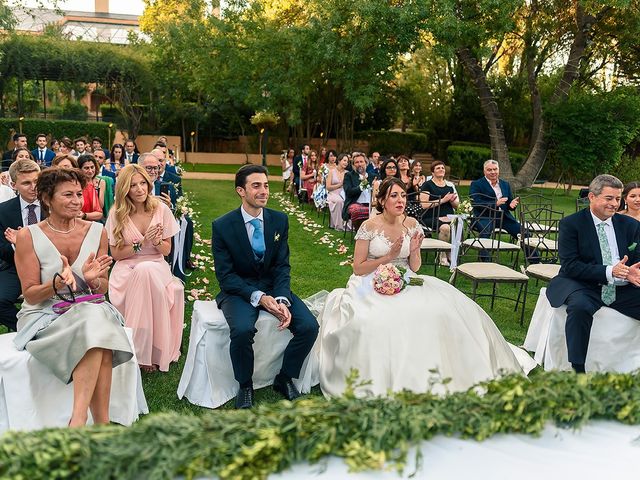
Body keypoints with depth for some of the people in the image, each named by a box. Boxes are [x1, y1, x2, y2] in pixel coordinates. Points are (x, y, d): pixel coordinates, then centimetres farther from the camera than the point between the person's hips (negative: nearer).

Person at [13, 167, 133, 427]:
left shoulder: (96, 231, 3)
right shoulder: (28, 236, -6)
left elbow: (102, 289, 7)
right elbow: (30, 296, -5)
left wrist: (93, 280, -16)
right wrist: (58, 282, -24)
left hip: (89, 311, 3)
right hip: (43, 317, -3)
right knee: (96, 326, -32)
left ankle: (78, 420, -31)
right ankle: (101, 423, -27)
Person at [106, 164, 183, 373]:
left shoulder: (161, 209, 1)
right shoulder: (117, 214, -1)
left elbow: (167, 250, 6)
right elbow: (115, 254, 1)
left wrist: (157, 240, -16)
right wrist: (141, 243, -14)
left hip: (157, 267, 1)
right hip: (126, 271, -1)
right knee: (145, 271, -36)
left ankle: (152, 350, -24)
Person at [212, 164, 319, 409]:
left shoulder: (280, 220, 0)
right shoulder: (222, 226, -10)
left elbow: (282, 266, 0)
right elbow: (225, 275, -10)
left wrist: (282, 300, -18)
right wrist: (258, 297, -24)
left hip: (273, 287, 4)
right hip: (238, 290, -3)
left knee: (309, 326, -19)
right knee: (242, 330, -35)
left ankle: (284, 379, 7)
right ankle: (245, 386, -6)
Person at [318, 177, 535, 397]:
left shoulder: (411, 224, 4)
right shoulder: (369, 226, -7)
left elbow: (414, 268, 6)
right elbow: (358, 268, -8)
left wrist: (414, 250, -15)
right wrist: (388, 256, -15)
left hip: (404, 284, 4)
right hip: (372, 286, -4)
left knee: (443, 309, -19)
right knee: (379, 321, -34)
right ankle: (380, 382, -12)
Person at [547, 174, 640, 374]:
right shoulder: (570, 224, -3)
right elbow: (570, 266, -13)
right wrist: (609, 272, -25)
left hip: (622, 289, 5)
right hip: (583, 286, -5)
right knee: (580, 306, -37)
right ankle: (577, 369, -25)